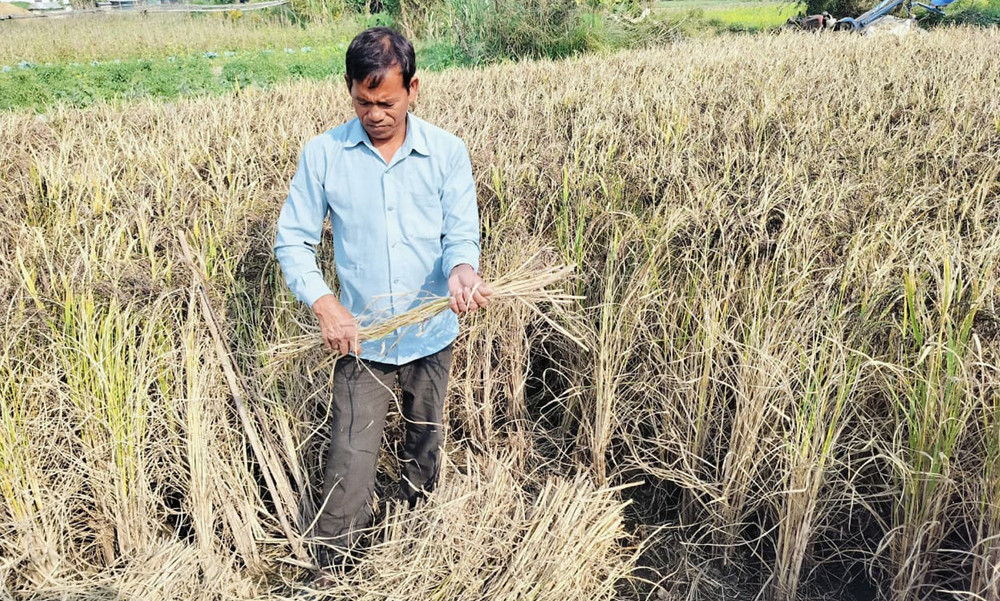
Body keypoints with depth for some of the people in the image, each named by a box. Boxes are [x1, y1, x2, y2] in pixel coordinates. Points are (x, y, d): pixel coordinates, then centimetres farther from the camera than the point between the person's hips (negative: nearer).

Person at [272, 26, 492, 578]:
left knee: (423, 449, 22)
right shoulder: (322, 154, -8)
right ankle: (330, 577, 18)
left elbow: (462, 233, -8)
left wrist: (461, 269, -32)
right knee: (349, 465, -5)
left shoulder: (448, 152, -6)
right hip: (361, 343, -2)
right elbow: (292, 240, -4)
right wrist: (324, 304, -19)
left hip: (432, 339, 2)